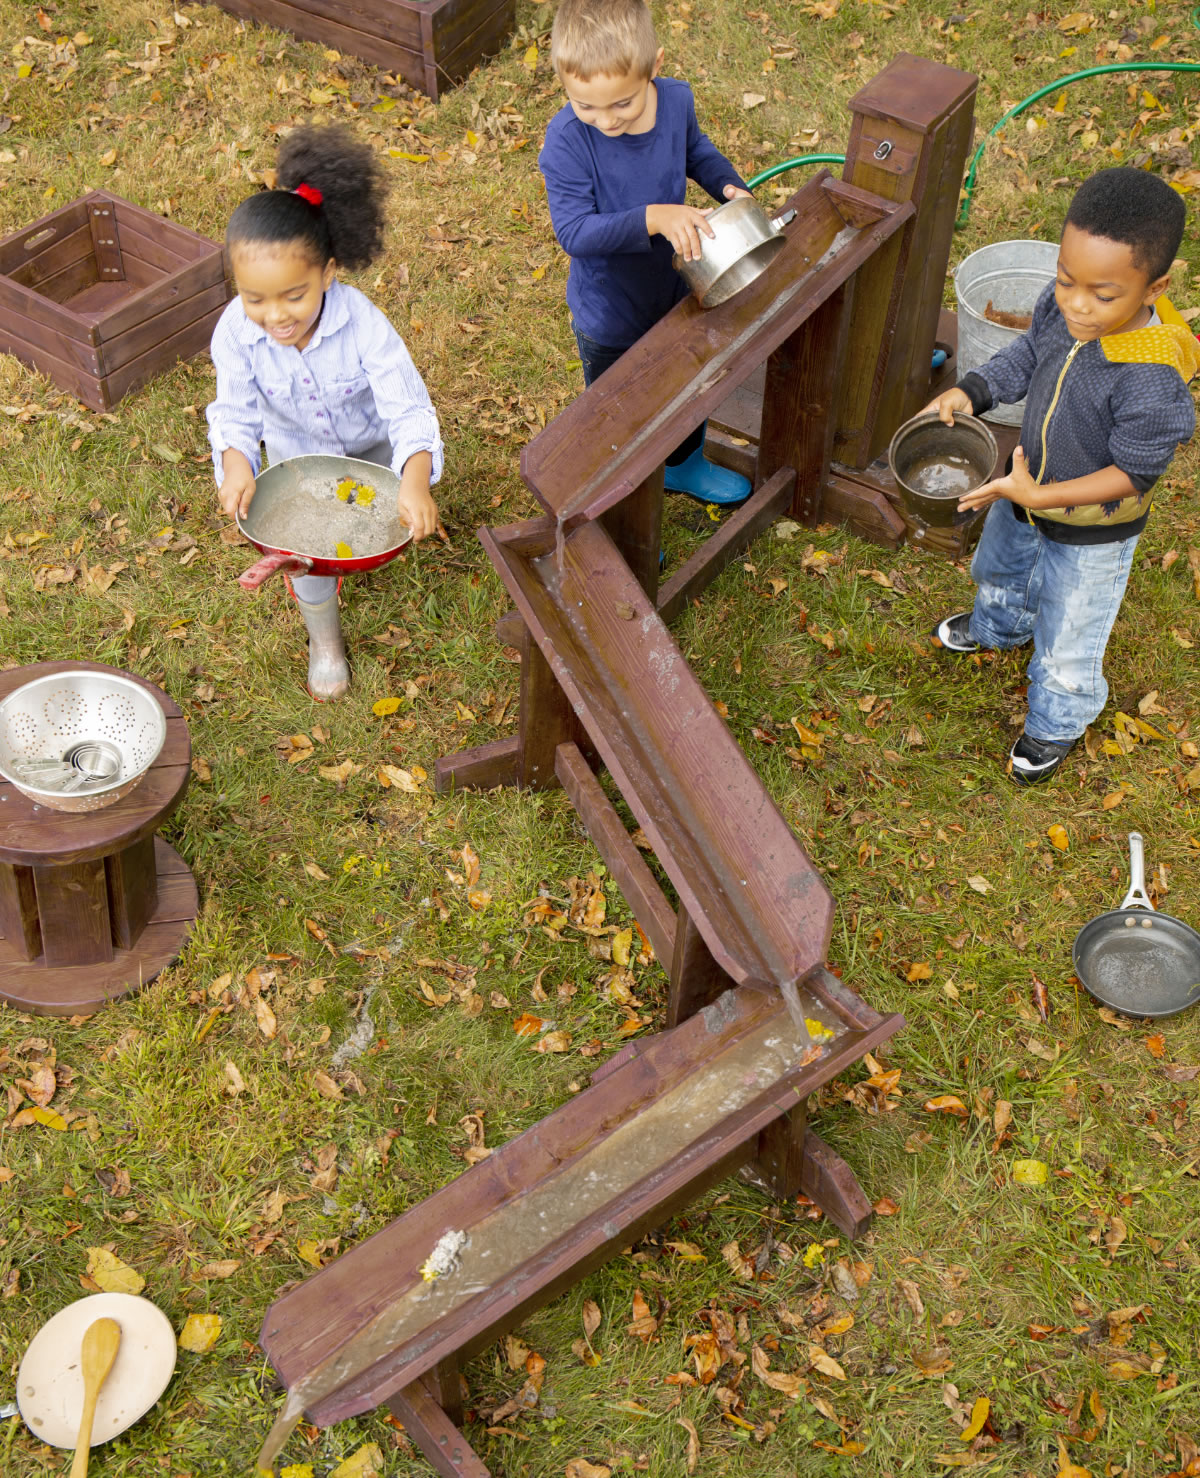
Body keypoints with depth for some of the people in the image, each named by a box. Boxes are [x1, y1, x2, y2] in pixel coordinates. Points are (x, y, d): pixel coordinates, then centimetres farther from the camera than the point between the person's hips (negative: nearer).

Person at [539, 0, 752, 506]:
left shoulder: (676, 99, -15)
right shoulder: (568, 140, -31)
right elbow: (573, 231, -35)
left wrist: (729, 185, -11)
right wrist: (653, 217, -45)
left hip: (667, 288, 6)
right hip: (608, 314, -6)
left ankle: (684, 465, 59)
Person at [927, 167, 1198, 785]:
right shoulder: (1061, 307, -21)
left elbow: (1131, 474, -28)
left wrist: (1040, 496, -35)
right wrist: (970, 392, -16)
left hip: (1090, 531, -6)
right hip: (1026, 488, 6)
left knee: (1066, 642, 18)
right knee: (999, 569, 36)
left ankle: (1056, 725, 48)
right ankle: (998, 627, 71)